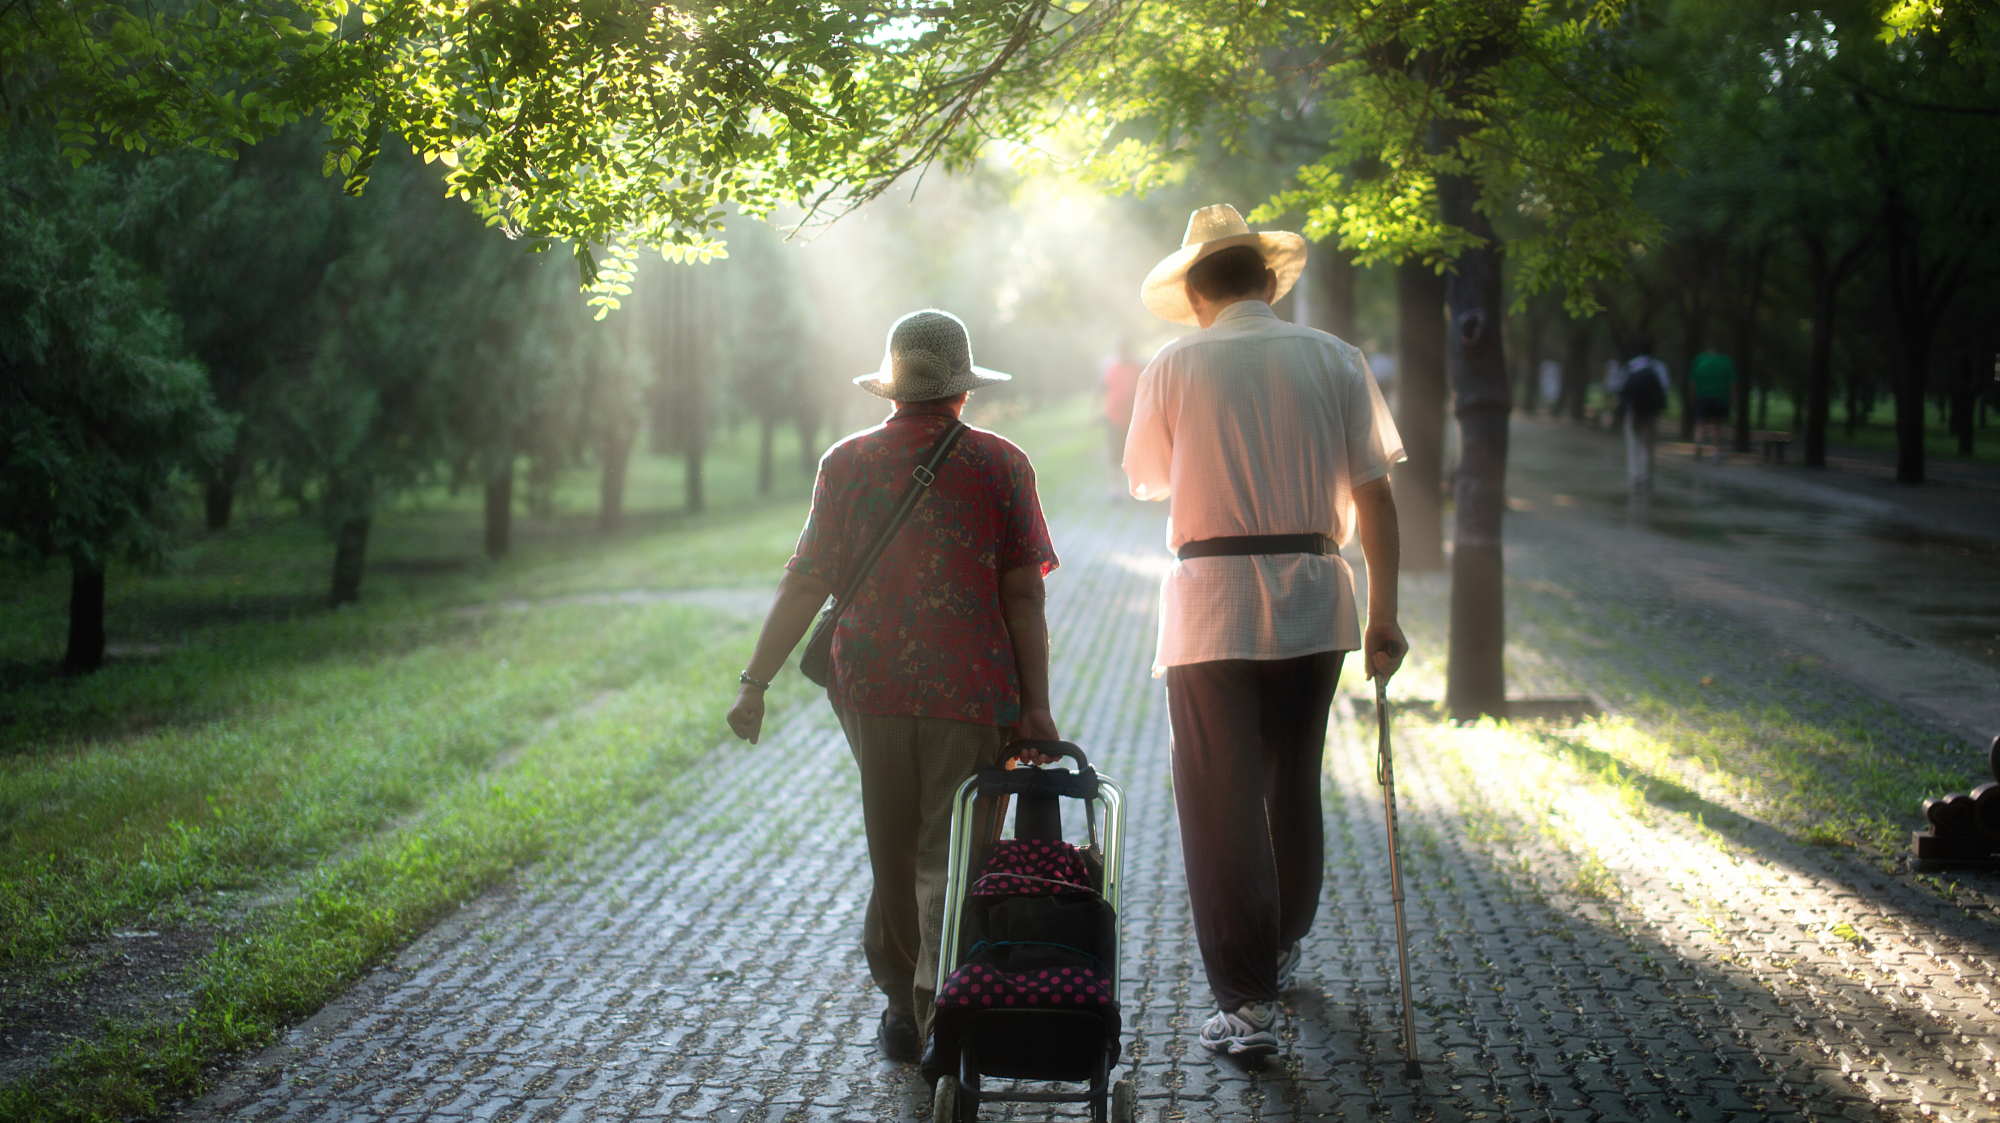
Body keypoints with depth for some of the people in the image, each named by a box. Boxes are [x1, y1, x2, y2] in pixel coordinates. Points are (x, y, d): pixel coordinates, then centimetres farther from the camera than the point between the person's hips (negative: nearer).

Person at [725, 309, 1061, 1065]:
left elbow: (806, 584, -2)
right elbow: (1022, 596, -5)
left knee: (892, 855, 16)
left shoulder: (847, 463, 1)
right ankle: (938, 1017, -5)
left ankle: (902, 1008, 23)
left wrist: (755, 682, 4)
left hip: (872, 690, 2)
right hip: (970, 693, -2)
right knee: (951, 861, 2)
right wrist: (1035, 703, -1)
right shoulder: (1001, 465, -2)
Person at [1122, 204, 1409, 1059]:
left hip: (1211, 602, -3)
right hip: (1312, 600, 3)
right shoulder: (1335, 360, 2)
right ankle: (1282, 950, 37)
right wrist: (1384, 613, 5)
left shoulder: (1175, 365, -2)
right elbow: (1373, 491, 0)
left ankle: (1246, 1002, -4)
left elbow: (1147, 481, 11)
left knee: (1221, 803, -1)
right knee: (1293, 785, 19)